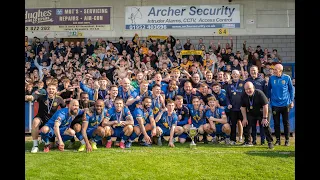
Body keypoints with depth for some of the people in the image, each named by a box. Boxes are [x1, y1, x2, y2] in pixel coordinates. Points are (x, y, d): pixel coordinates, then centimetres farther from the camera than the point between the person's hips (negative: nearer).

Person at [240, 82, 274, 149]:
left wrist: (264, 118, -23)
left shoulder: (259, 93, -27)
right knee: (245, 125, -3)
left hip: (261, 113, -4)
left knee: (266, 126, -15)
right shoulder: (244, 96, -12)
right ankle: (247, 142, 13)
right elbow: (243, 107, -1)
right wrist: (245, 118, -5)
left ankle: (270, 142, -3)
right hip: (250, 114, 4)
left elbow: (265, 106, -24)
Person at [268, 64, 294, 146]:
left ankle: (287, 140, 17)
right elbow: (269, 89, 7)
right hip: (275, 104, 1)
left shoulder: (287, 78, -5)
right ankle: (278, 140, 16)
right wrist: (270, 100, 5)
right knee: (276, 123, 6)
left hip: (285, 104, -1)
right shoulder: (271, 78, -2)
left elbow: (291, 89, 3)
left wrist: (291, 101, 2)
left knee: (286, 123, 7)